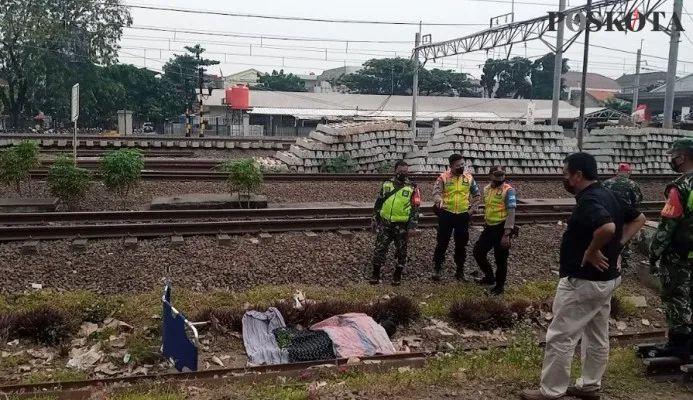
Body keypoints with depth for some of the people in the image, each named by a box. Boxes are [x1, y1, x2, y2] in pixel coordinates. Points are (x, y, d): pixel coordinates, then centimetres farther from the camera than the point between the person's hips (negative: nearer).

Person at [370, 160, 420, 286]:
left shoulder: (412, 188, -3)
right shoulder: (386, 184, 5)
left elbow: (415, 208, -4)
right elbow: (379, 202, 12)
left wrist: (412, 227, -9)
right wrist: (374, 219, 9)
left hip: (402, 225, -2)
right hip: (385, 223, 2)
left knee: (401, 250, 7)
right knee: (380, 248, 3)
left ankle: (398, 275, 20)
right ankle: (375, 273, 13)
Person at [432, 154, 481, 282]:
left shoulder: (469, 177, 3)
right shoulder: (443, 177, -5)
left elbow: (476, 195, 13)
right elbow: (436, 192, -14)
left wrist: (472, 209, 4)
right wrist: (439, 200, -35)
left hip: (463, 215, 2)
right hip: (446, 214, -2)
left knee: (461, 244, 9)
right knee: (442, 242, 4)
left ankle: (460, 270, 21)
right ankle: (437, 268, 17)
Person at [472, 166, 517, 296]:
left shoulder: (508, 190, -15)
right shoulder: (487, 189, 7)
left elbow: (511, 213, -18)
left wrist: (507, 234, -22)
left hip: (501, 228, -7)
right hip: (489, 227, 7)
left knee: (500, 259, 3)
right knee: (478, 251, 14)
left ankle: (499, 286, 20)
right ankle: (489, 277, 34)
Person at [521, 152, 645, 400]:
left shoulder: (589, 201, -23)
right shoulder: (607, 196, 7)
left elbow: (607, 227, -42)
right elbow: (638, 219, 18)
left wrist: (591, 251, -25)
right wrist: (617, 245, 8)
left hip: (583, 281, -10)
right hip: (605, 278, 10)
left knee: (560, 337, 0)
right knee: (597, 336, 18)